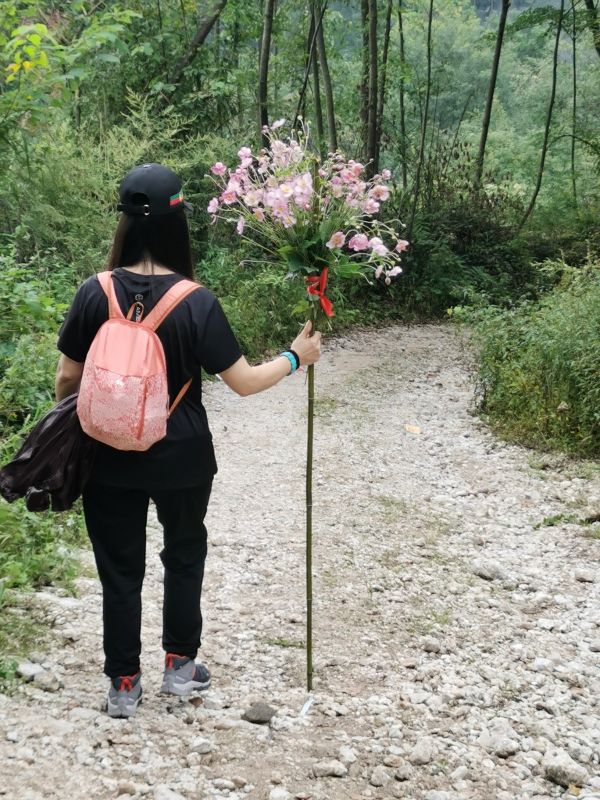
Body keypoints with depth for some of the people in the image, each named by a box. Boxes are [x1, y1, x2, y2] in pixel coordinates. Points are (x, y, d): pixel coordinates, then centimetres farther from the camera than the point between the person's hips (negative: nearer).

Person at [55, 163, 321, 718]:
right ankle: (180, 666, 32)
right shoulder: (196, 302, -16)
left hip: (112, 459, 1)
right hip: (182, 459, -1)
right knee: (184, 554, 23)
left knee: (120, 569, 14)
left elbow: (67, 380, -4)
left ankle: (124, 685, 24)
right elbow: (244, 382, -12)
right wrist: (295, 357, 5)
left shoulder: (95, 294, -11)